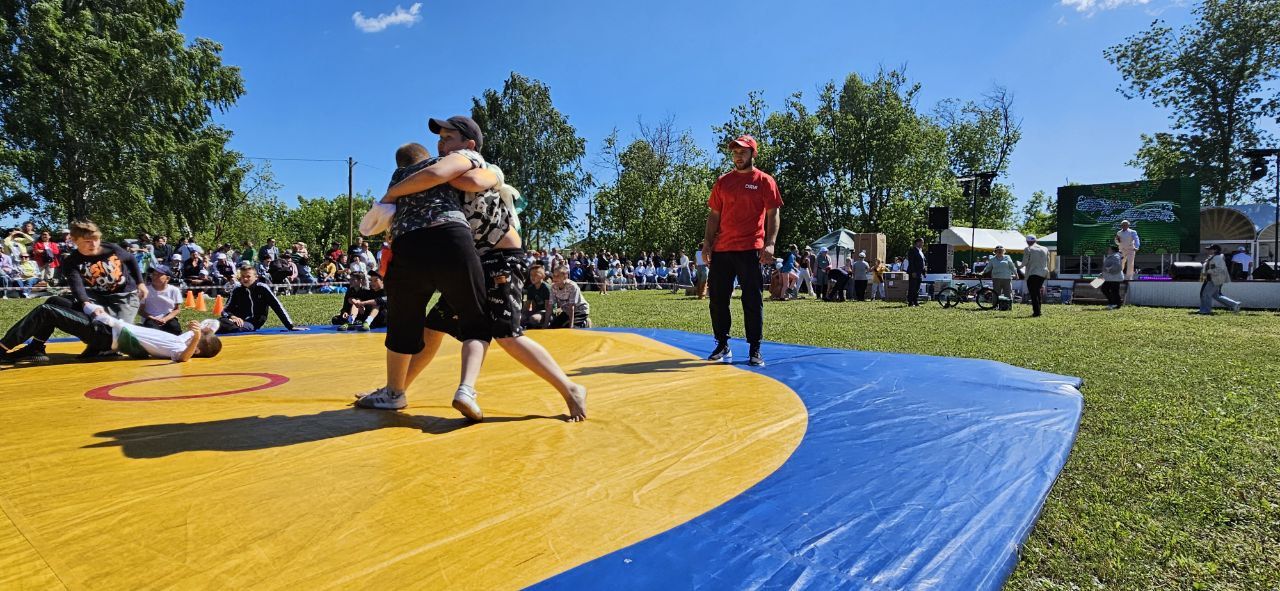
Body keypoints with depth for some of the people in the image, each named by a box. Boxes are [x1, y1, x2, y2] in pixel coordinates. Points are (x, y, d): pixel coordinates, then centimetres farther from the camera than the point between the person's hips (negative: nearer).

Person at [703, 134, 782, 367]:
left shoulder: (764, 181, 3)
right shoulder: (723, 181, 14)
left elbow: (772, 215, -2)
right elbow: (714, 215, 14)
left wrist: (770, 243, -13)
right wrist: (707, 243, 6)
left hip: (750, 249, -4)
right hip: (721, 249, 4)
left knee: (752, 300, -1)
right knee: (717, 298, 6)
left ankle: (755, 349, 7)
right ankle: (722, 345, 19)